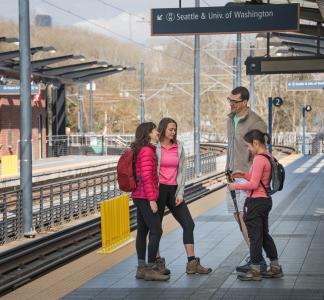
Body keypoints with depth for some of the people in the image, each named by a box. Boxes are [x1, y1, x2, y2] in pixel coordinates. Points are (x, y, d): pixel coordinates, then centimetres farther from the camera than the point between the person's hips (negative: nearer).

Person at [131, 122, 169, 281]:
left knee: (142, 231, 11)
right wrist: (152, 199, -21)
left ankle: (141, 268, 14)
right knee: (156, 231, -9)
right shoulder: (147, 151, -15)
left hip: (140, 197, 10)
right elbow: (146, 177, -21)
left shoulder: (141, 150, 16)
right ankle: (150, 269, -8)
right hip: (145, 197, -10)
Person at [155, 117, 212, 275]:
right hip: (159, 189, -5)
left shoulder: (178, 146, 8)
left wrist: (180, 193, 1)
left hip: (174, 190, 5)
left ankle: (192, 263, 4)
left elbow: (182, 170, 8)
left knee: (188, 224, 1)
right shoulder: (155, 147, -6)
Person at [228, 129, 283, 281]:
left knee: (255, 235, 0)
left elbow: (254, 184, -21)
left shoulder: (259, 159, -19)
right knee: (264, 234, 17)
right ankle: (275, 268, 22)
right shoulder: (268, 157, 11)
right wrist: (244, 175, 12)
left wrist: (236, 186, -11)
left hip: (256, 202, -10)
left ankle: (255, 271, 7)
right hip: (266, 200, 10)